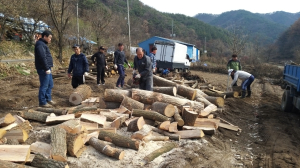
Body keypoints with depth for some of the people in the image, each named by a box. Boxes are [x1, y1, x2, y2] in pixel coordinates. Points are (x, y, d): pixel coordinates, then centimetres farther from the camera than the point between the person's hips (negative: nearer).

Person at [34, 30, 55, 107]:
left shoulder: (43, 44, 19)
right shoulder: (40, 44, -15)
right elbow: (42, 57, -23)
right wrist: (46, 68, -23)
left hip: (47, 68, 11)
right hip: (43, 69, -11)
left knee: (50, 84, 17)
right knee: (44, 86, -3)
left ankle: (48, 99, 28)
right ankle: (42, 102, 6)